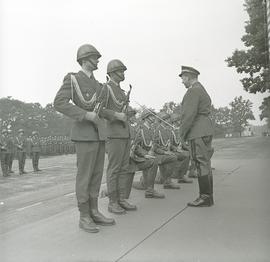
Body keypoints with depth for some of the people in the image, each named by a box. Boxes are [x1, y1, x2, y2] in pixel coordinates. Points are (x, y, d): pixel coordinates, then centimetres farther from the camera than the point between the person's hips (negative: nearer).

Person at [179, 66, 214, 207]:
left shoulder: (193, 90, -10)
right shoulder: (202, 90, 22)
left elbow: (189, 114, -19)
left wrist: (182, 132, -9)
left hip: (198, 132, -10)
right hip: (206, 130, 10)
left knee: (201, 164, -8)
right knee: (205, 164, 10)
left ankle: (205, 197, -3)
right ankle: (208, 196, 16)